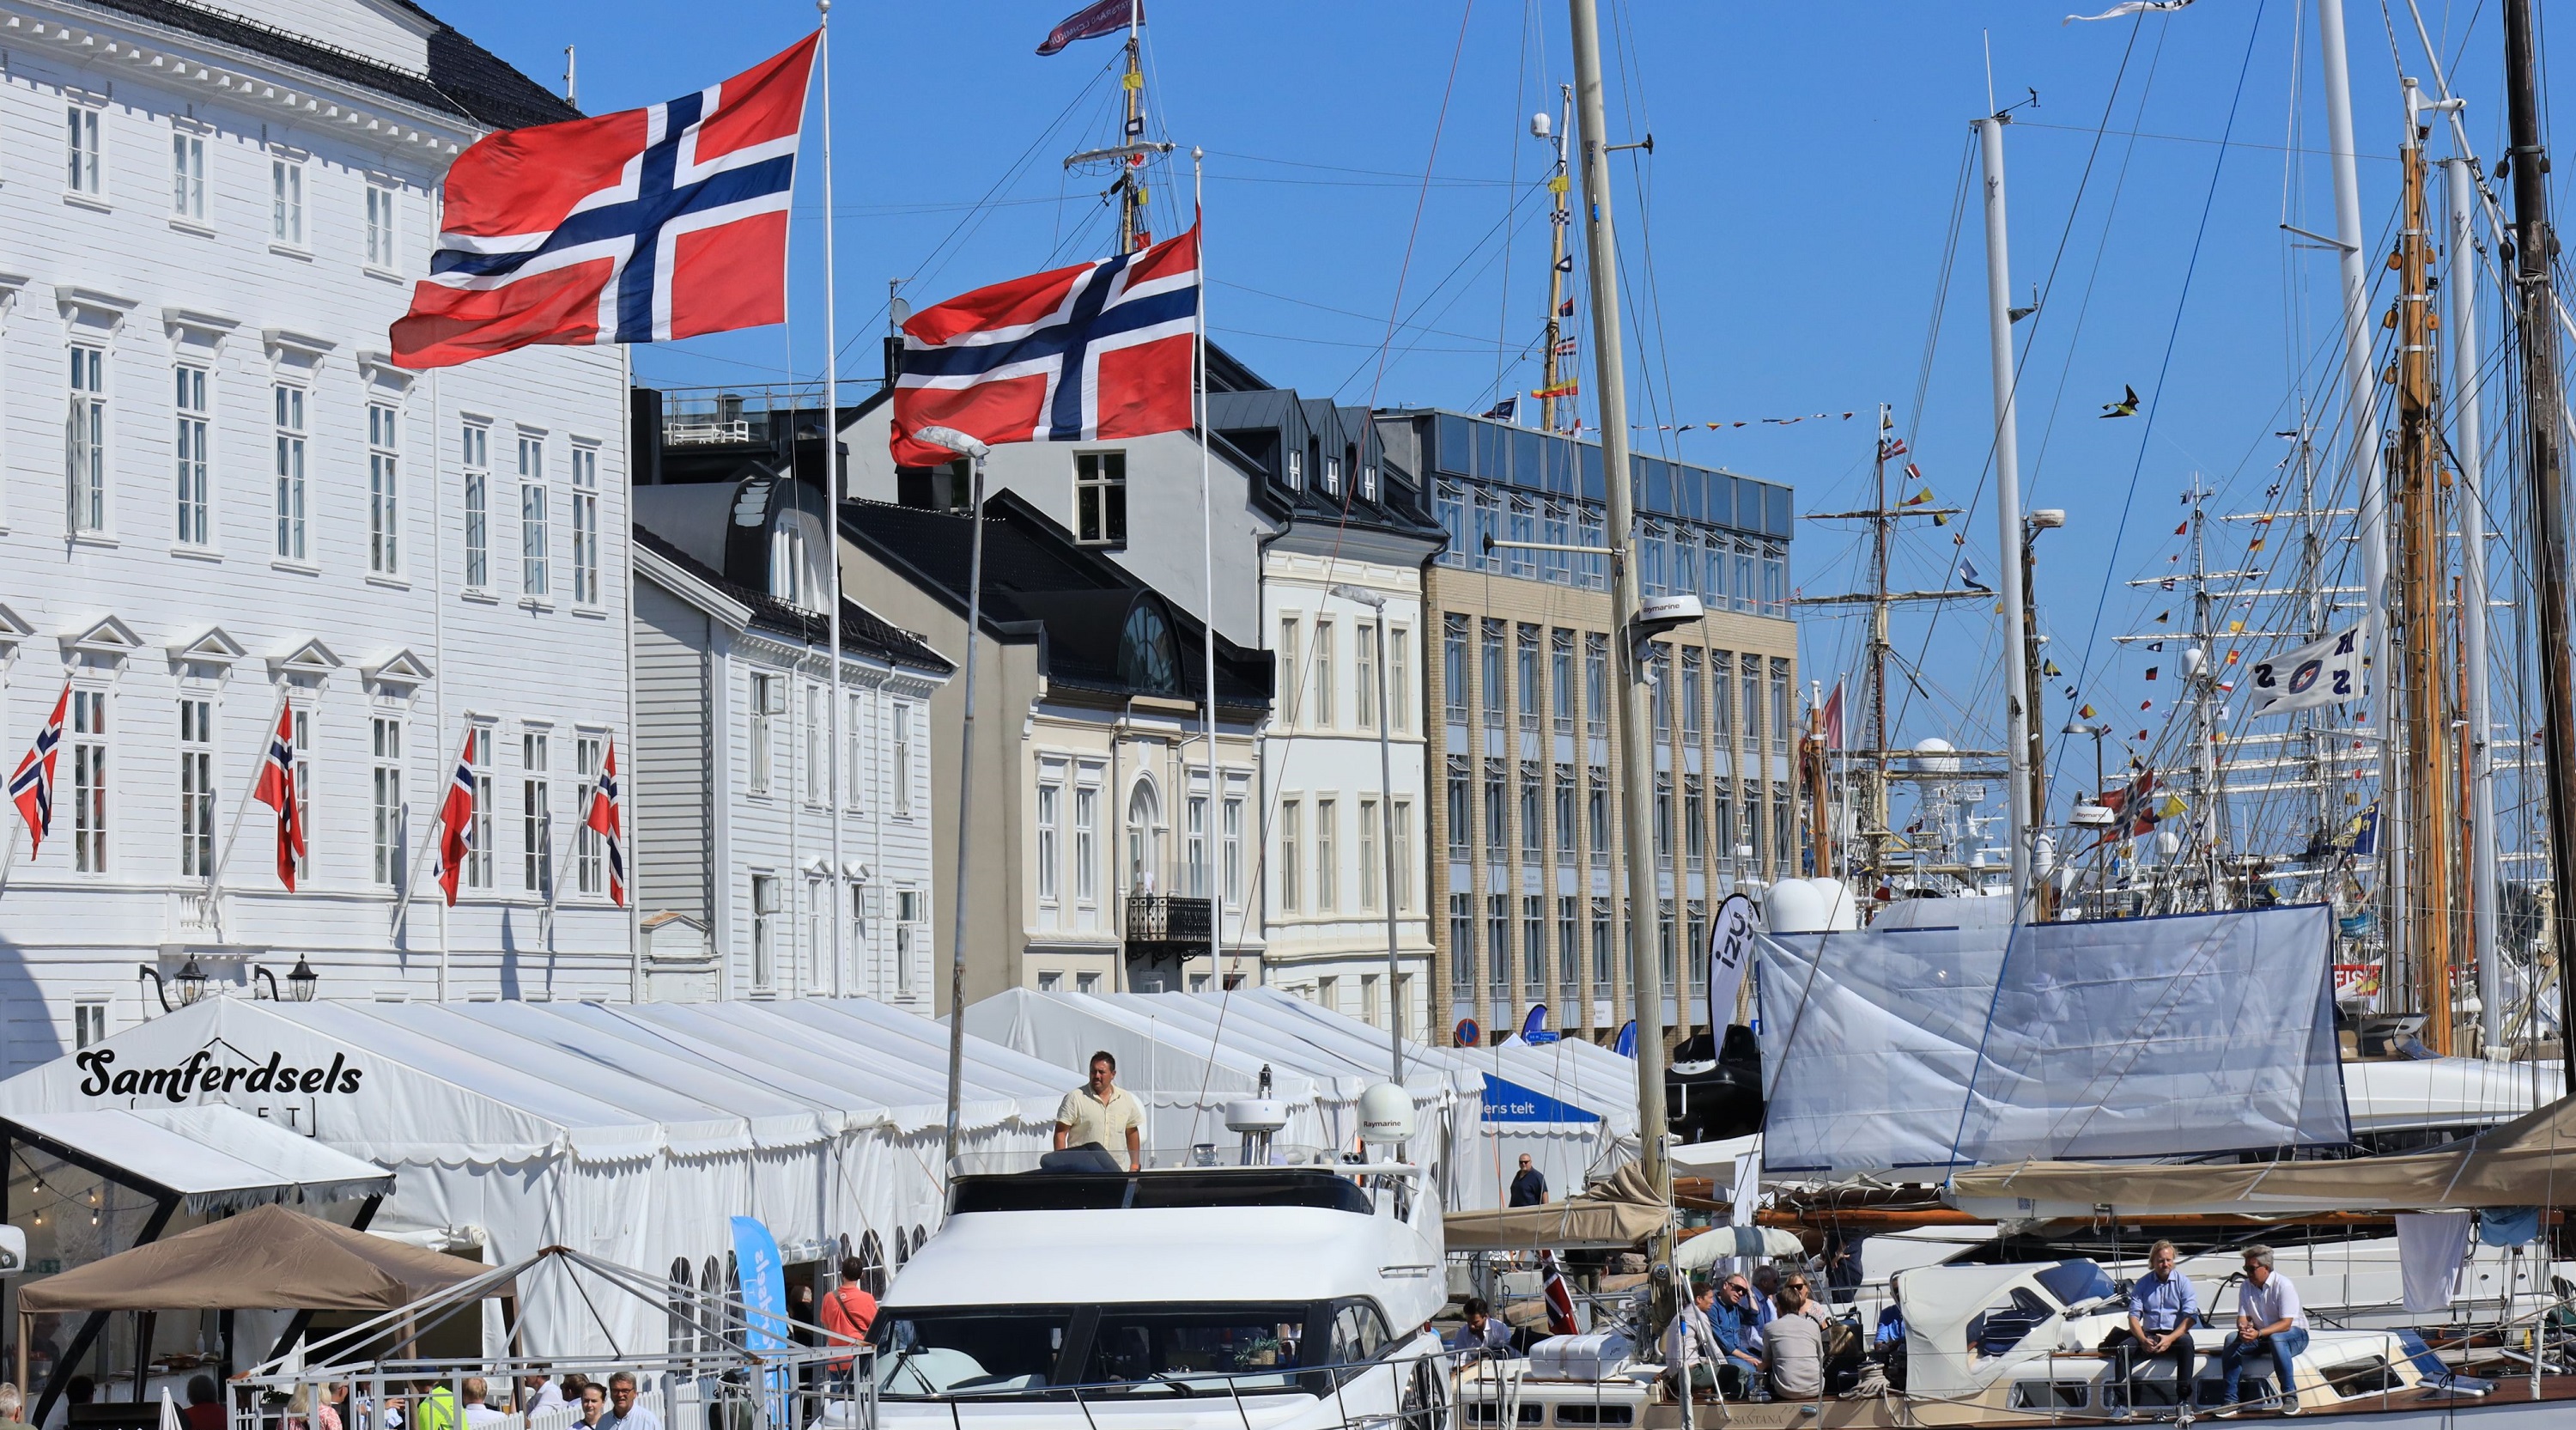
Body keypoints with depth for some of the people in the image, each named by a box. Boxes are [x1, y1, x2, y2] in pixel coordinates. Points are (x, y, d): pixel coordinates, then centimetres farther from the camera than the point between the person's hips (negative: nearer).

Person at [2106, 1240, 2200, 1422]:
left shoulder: (2183, 1283, 3)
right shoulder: (2143, 1284, 10)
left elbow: (2190, 1317, -6)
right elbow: (2134, 1316, 4)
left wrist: (2170, 1339, -21)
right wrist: (2143, 1340, -16)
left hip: (2175, 1334, -2)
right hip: (2149, 1334, 2)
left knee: (2186, 1342, -36)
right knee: (2123, 1348, -24)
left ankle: (2184, 1400, -36)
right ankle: (2124, 1403, -26)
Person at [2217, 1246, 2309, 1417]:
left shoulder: (2283, 1286, -18)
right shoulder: (2246, 1287, 1)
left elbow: (2285, 1324, -24)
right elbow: (2243, 1318, -1)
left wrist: (2258, 1334, -37)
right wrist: (2244, 1329, -27)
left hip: (2295, 1334, -5)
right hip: (2261, 1337, 5)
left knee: (2276, 1339, -40)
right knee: (2232, 1340, -21)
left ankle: (2290, 1397, -33)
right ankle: (2230, 1401, -22)